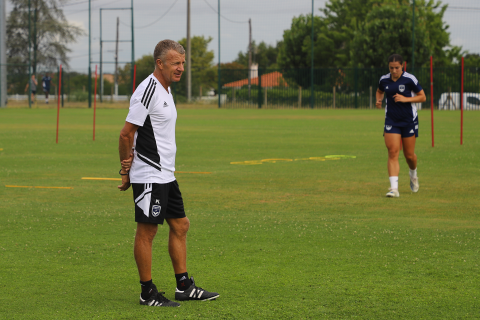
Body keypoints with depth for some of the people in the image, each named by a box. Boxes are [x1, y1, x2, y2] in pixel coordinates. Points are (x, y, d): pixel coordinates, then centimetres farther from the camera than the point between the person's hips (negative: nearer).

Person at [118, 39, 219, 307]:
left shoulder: (166, 90, 14)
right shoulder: (148, 91, -17)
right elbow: (127, 134, -17)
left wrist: (129, 166, 10)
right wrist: (126, 172, -10)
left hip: (166, 175, 10)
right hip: (149, 176, -10)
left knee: (180, 225, 12)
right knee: (147, 231, -3)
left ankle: (185, 286, 19)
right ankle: (148, 293, 4)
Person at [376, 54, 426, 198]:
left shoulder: (410, 79, -11)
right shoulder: (384, 80, 1)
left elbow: (422, 97, -6)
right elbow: (379, 91, 23)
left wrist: (405, 99, -20)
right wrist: (378, 100, 1)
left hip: (409, 121, -2)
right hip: (391, 120, 2)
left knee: (409, 155, 6)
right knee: (393, 152, -13)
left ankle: (413, 175, 41)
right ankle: (394, 189, -17)